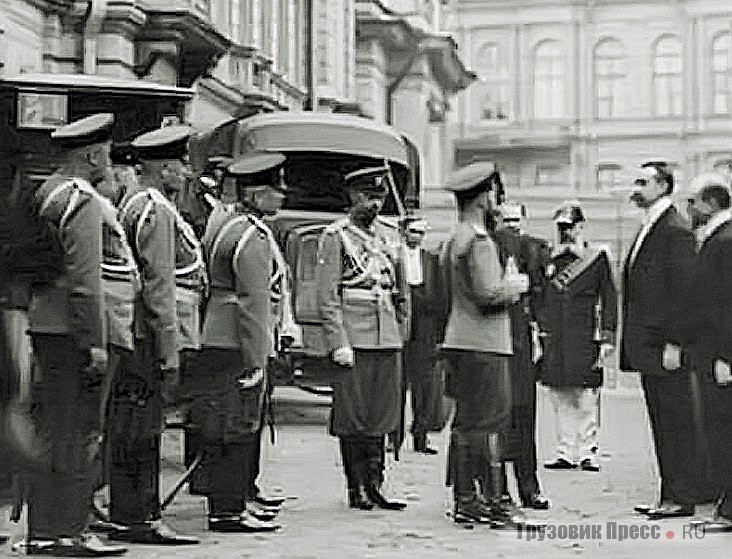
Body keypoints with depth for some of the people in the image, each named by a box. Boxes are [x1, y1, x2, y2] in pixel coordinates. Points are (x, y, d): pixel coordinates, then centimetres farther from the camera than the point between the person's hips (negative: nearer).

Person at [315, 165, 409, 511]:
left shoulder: (384, 234, 15)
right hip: (353, 340, -6)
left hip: (387, 339, 6)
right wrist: (339, 343, -14)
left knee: (382, 417, 7)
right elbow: (327, 297, -8)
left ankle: (375, 485, 14)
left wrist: (398, 322, 15)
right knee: (352, 419, -1)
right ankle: (356, 489, 6)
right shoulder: (335, 236, -3)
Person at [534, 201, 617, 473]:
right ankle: (566, 452, 11)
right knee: (560, 400, 6)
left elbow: (609, 300, 2)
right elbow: (540, 300, 17)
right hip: (554, 340, 4)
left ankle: (587, 453, 4)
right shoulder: (550, 260, 12)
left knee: (585, 400, -2)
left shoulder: (597, 258, 3)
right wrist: (538, 331, 10)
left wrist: (607, 339, -4)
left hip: (584, 339, -4)